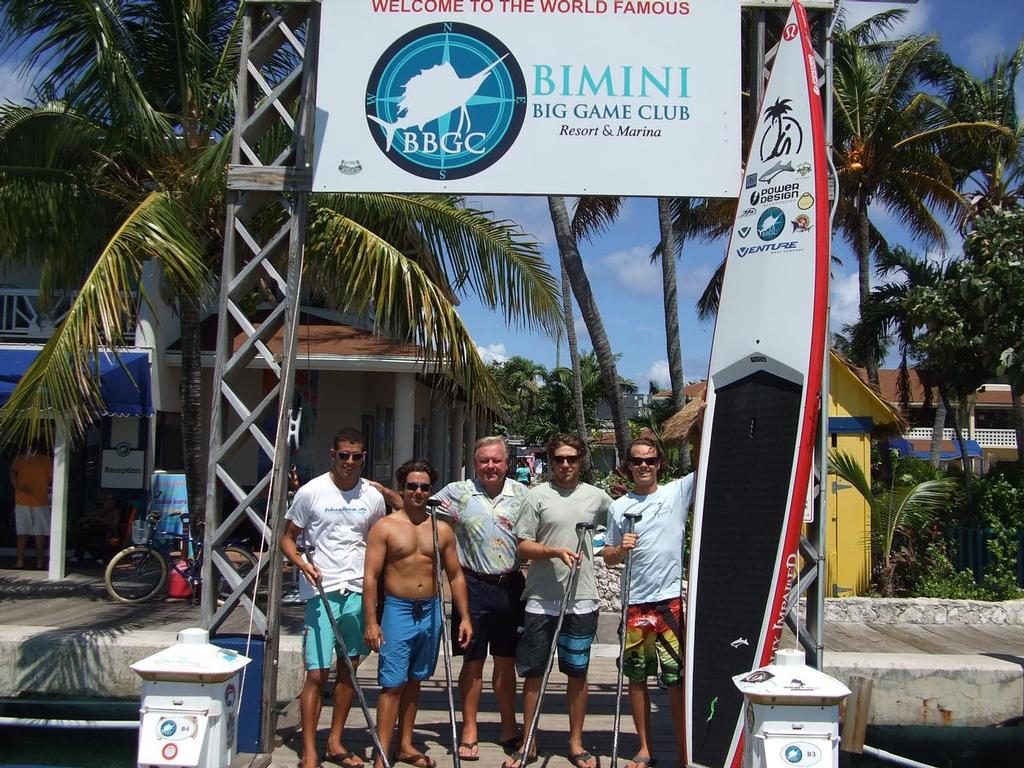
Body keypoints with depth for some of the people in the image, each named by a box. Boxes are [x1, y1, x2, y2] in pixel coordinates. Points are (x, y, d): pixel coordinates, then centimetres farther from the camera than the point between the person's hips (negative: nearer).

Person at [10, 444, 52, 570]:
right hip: (40, 501, -2)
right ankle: (40, 561, 2)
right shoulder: (46, 460, 0)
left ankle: (20, 561, 6)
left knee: (22, 532, 7)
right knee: (40, 532, 2)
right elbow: (52, 479, 1)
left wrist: (17, 487, -14)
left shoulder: (20, 459, 5)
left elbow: (12, 473, -11)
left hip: (22, 501, 2)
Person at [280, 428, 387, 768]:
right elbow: (287, 538, 3)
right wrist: (302, 563, -16)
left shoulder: (373, 497, 6)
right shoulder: (311, 492, -3)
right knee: (317, 673, -5)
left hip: (359, 590, 4)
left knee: (349, 668, 12)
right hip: (321, 590, -4)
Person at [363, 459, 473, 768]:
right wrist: (371, 622, -13)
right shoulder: (385, 527, -5)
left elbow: (455, 576, 11)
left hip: (431, 612, 4)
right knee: (392, 684, -5)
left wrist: (465, 617, 6)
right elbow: (371, 576, -8)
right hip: (398, 611, -4)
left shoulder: (442, 529, 7)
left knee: (414, 680, 15)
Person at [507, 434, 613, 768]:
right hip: (541, 599, -1)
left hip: (582, 601, 2)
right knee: (533, 672, 6)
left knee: (577, 672, 11)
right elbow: (523, 546, -4)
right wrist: (556, 551, -17)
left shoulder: (596, 497, 6)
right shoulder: (537, 495, -2)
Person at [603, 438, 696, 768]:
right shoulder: (618, 507, 7)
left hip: (672, 600, -2)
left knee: (678, 679, 0)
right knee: (636, 677, 10)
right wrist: (620, 549, -9)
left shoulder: (678, 492, 2)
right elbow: (607, 556, 12)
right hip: (635, 603, 2)